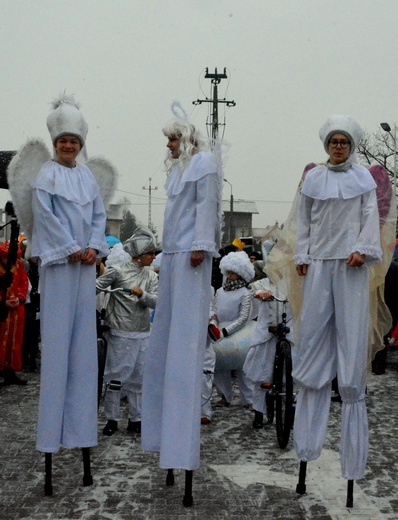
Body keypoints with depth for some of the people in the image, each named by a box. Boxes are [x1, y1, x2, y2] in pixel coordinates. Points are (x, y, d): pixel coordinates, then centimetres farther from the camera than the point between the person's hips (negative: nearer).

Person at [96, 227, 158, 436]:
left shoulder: (151, 276, 9)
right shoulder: (118, 271, -5)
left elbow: (155, 302, -1)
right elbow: (96, 286, -6)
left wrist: (142, 294, -19)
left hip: (143, 334, 5)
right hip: (120, 332, -5)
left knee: (138, 378, 10)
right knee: (116, 377, 0)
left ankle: (135, 419, 20)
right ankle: (112, 419, 12)